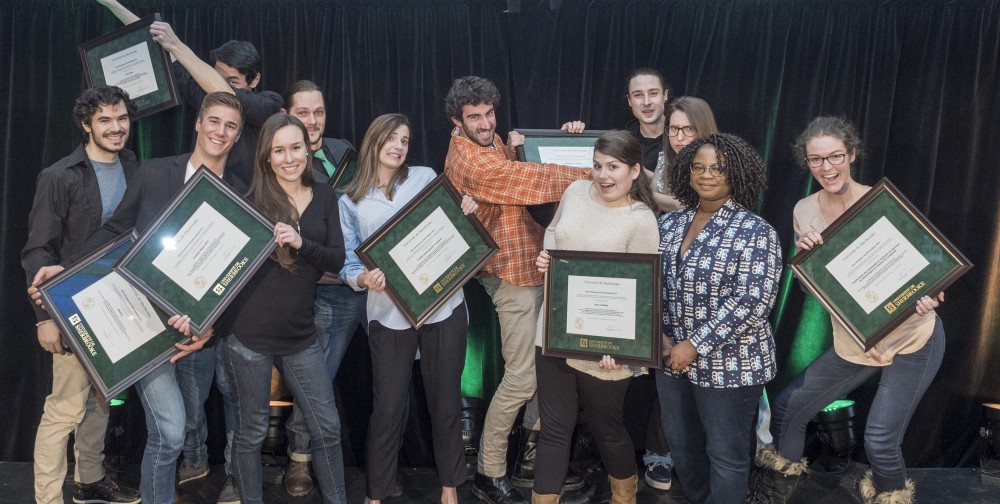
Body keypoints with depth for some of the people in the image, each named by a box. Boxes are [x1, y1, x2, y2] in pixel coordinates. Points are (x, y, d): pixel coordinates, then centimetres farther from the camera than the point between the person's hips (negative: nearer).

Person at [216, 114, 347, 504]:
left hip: (300, 334, 3)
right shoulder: (251, 200, -5)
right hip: (248, 333, -3)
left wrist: (301, 242, -19)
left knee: (327, 427, 10)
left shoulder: (324, 196, 5)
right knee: (251, 432, 11)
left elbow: (337, 260, -1)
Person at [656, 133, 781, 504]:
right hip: (672, 357, 6)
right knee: (681, 445, 20)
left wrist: (696, 345, -21)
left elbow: (752, 302, -20)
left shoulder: (754, 232, -13)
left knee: (725, 454, 8)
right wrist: (658, 335, -7)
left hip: (728, 364, -6)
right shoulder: (669, 224, 5)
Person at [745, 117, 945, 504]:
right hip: (852, 342, 5)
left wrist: (928, 296, -32)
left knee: (880, 442, -12)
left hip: (912, 341, -5)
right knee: (787, 408, 9)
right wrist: (803, 254, -19)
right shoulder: (804, 211, -3)